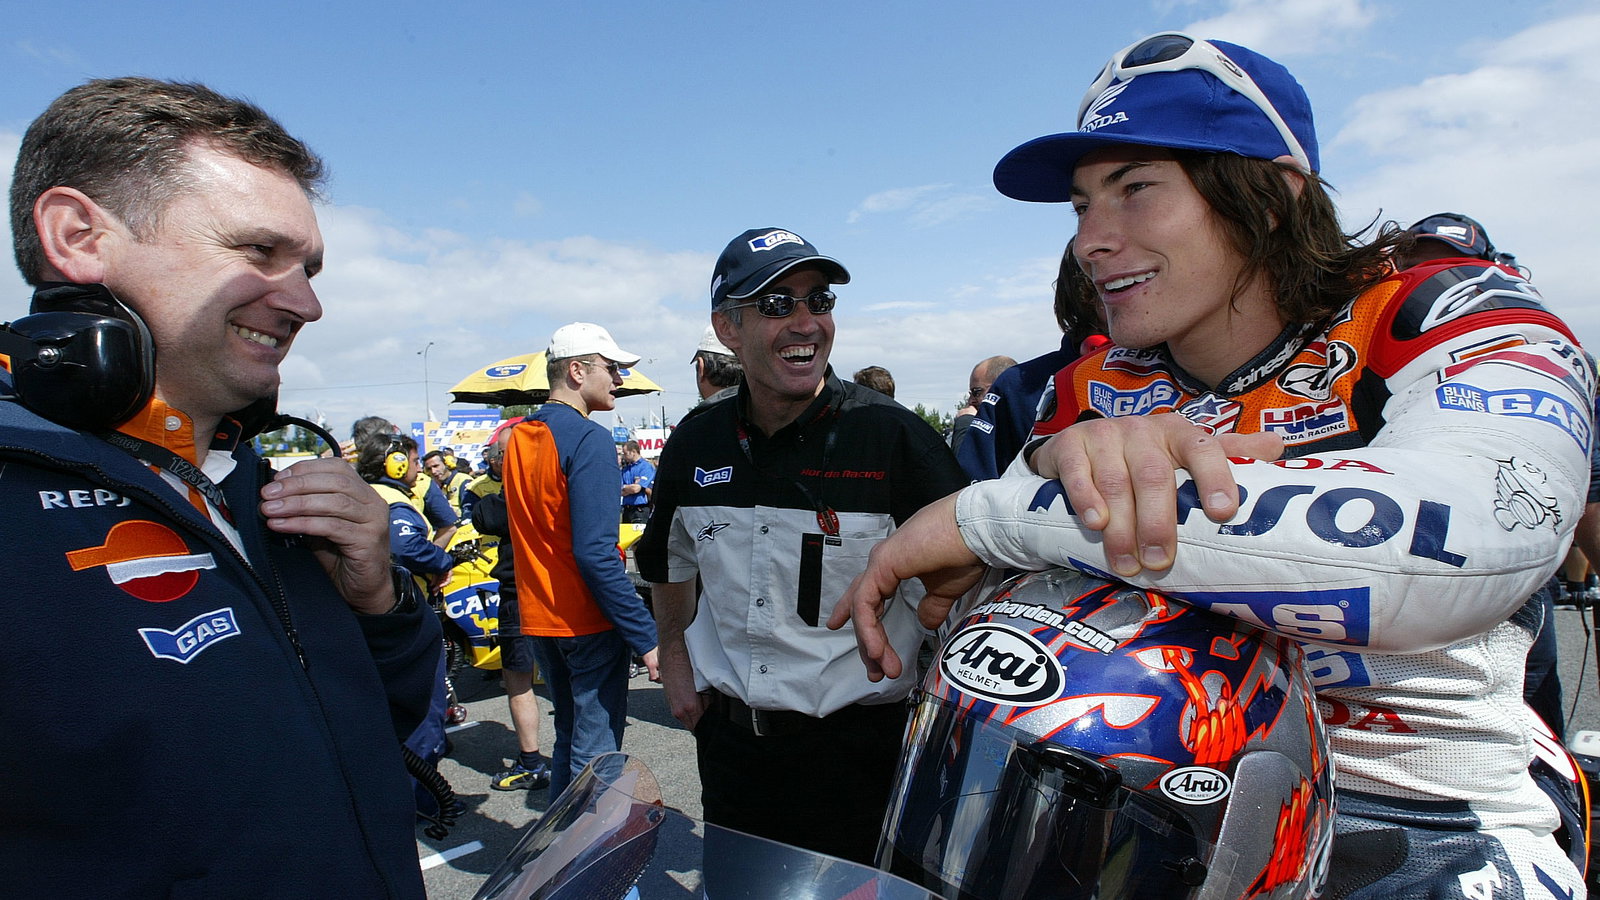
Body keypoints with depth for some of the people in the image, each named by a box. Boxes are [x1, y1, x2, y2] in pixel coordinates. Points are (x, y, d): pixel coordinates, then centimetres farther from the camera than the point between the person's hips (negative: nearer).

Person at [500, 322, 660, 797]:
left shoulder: (518, 438, 9)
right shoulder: (589, 439, -18)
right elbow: (595, 553, -24)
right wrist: (646, 637, -22)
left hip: (537, 621, 9)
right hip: (589, 624, -8)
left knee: (568, 741, 22)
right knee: (595, 756, 3)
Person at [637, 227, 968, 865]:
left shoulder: (893, 437, -14)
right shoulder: (695, 443, 0)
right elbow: (669, 561, 18)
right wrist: (674, 662, 15)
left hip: (861, 746, -4)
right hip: (728, 739, 4)